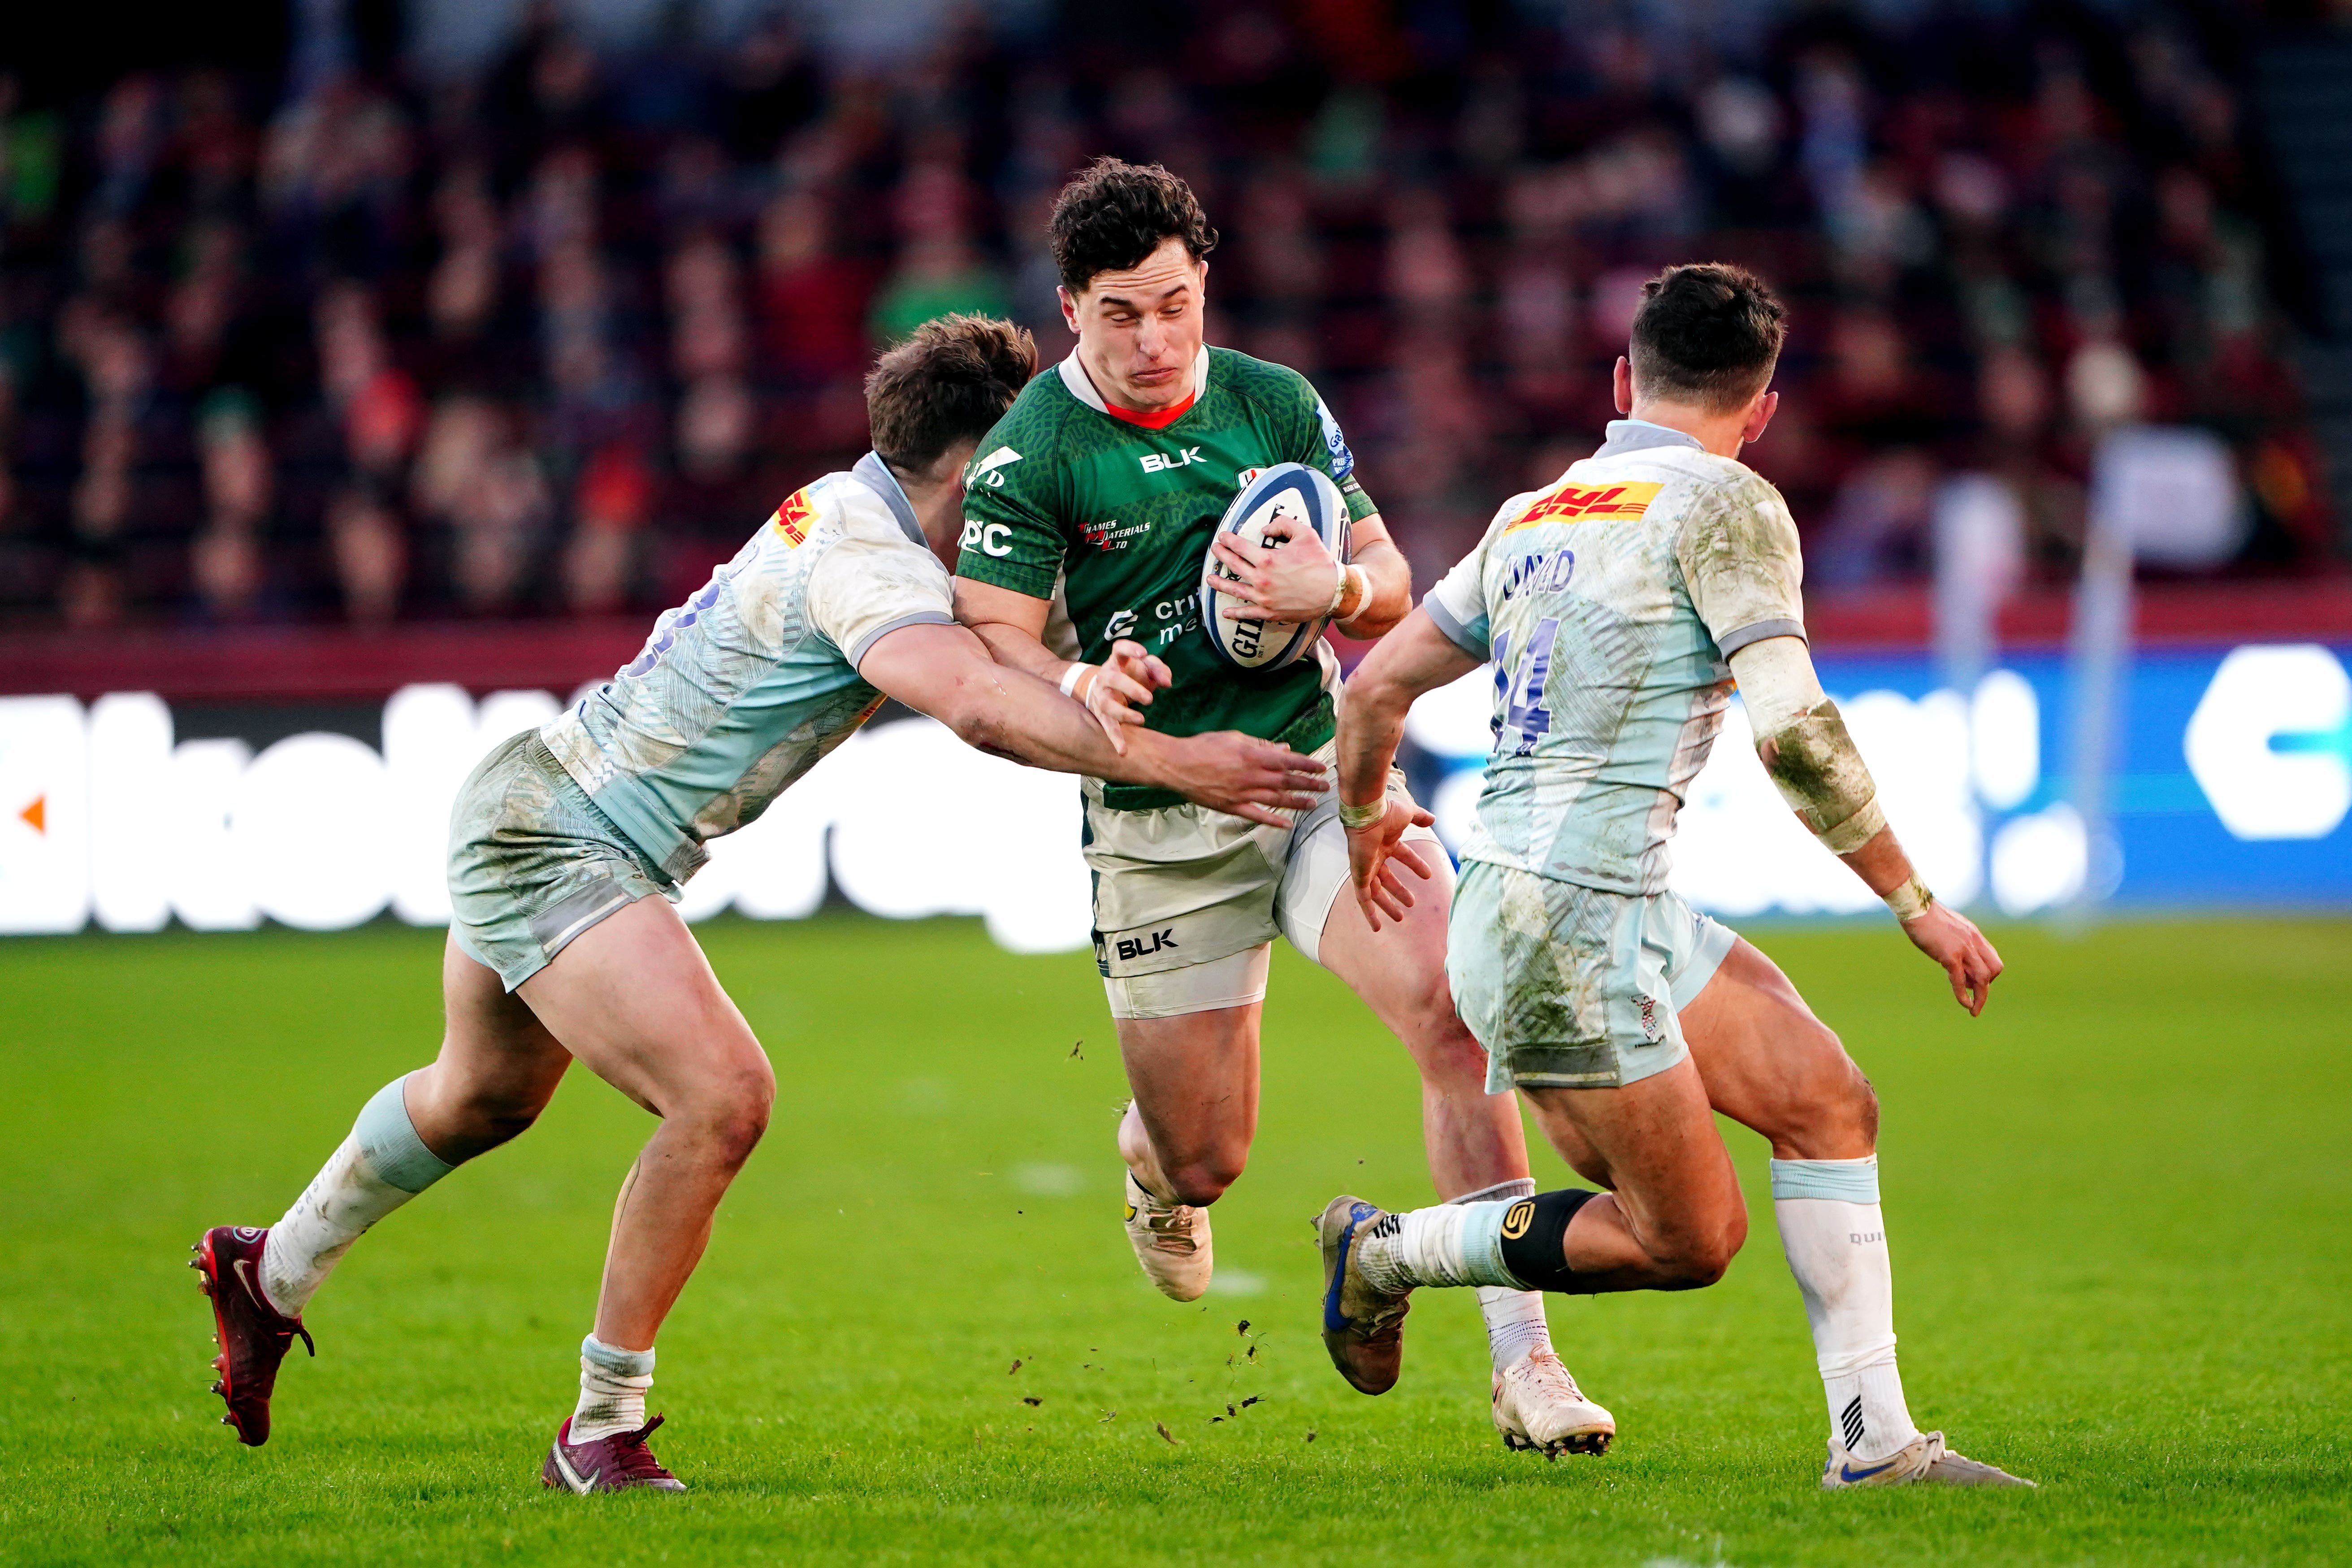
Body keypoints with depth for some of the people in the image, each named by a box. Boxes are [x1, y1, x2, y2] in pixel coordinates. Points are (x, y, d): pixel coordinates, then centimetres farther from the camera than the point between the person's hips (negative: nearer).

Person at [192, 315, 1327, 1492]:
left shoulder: (856, 509, 3)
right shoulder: (866, 563, -26)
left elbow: (998, 647, 18)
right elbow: (980, 705, -44)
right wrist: (1169, 764, -43)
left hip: (529, 808, 11)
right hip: (548, 845, -11)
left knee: (485, 1096, 31)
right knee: (721, 1097, -23)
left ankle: (271, 1273, 53)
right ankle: (602, 1429, -13)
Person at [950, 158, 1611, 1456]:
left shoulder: (1275, 403, 4)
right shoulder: (1031, 450, -6)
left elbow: (1391, 589, 8)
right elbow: (988, 640, -12)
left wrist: (1340, 589, -16)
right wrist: (1079, 686, -34)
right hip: (1157, 822, -2)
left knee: (1449, 1006, -23)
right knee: (1208, 1161, 3)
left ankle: (1523, 1362, -21)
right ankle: (1151, 1148, 46)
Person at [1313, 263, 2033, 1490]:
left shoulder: (1534, 514, 15)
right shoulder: (1725, 504, -8)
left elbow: (1377, 686, 21)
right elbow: (1793, 732, -18)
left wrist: (1363, 818, 41)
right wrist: (1916, 904, -11)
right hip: (1571, 921, -9)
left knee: (1829, 1103, 5)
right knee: (1690, 1241, -2)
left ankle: (1874, 1437, 2)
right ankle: (1383, 1253, 12)